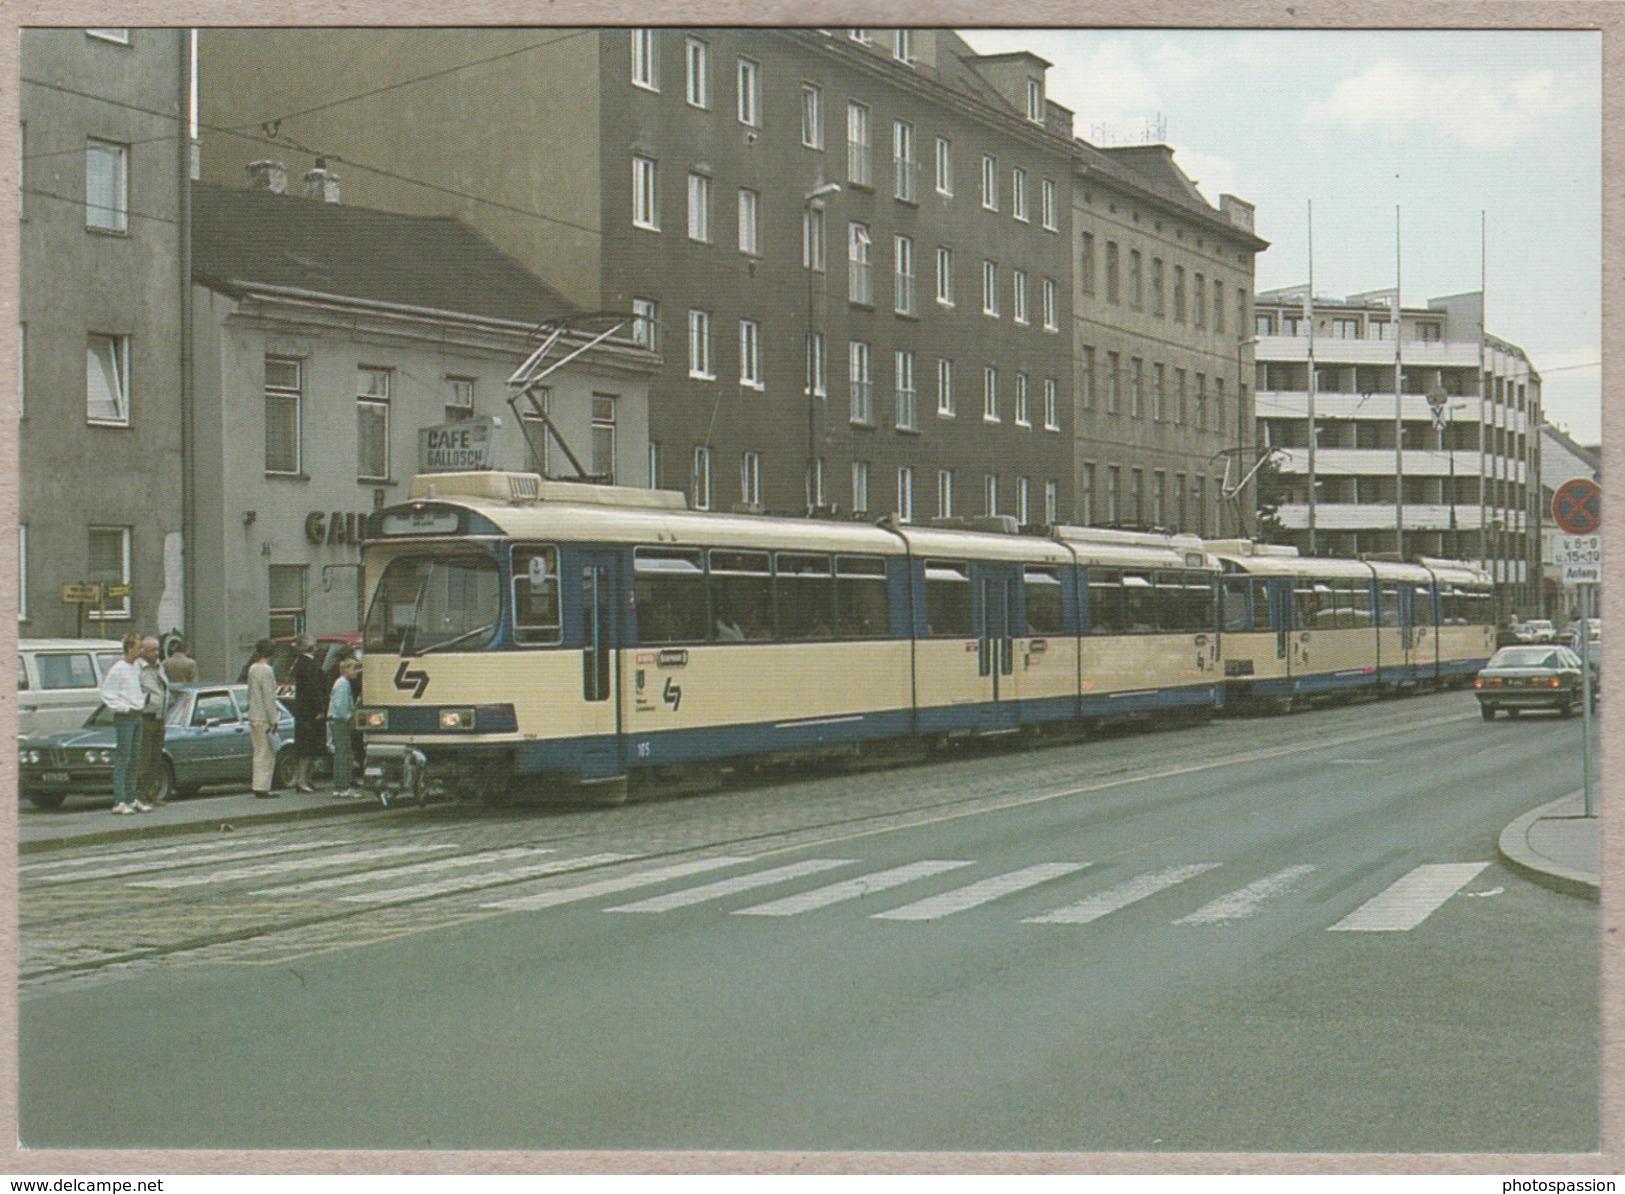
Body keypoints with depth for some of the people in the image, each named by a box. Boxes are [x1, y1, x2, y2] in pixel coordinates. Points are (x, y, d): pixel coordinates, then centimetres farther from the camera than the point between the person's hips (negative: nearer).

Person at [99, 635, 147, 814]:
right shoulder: (117, 670, -10)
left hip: (137, 717, 8)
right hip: (124, 718, -8)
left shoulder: (137, 669, 14)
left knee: (133, 760, 12)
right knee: (122, 760, -9)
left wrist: (142, 702, 11)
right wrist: (124, 707, -16)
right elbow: (107, 696, -13)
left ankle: (131, 799, 18)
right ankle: (119, 802, -9)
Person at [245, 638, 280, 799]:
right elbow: (269, 697, -18)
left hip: (253, 717, 9)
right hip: (264, 718, -9)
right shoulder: (266, 670, -15)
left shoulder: (252, 668, 11)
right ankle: (263, 788, -4)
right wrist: (273, 720, -14)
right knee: (267, 753, -4)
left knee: (259, 752, 13)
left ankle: (258, 786, 16)